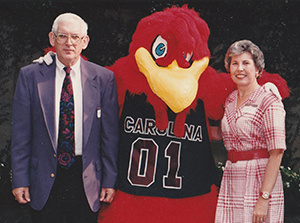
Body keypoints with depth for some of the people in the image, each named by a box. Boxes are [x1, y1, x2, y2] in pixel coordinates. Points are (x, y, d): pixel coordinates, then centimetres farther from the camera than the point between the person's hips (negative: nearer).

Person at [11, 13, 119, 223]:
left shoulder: (103, 78, 0)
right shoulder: (30, 76, 0)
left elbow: (110, 134, 2)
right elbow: (21, 133, 1)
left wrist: (110, 180, 1)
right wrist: (20, 180, -1)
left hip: (87, 181, 0)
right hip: (44, 179, 0)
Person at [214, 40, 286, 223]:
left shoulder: (269, 102, -9)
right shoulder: (230, 100, 13)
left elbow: (277, 152, -15)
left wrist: (264, 199, -20)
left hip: (261, 181, -6)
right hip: (231, 182, 6)